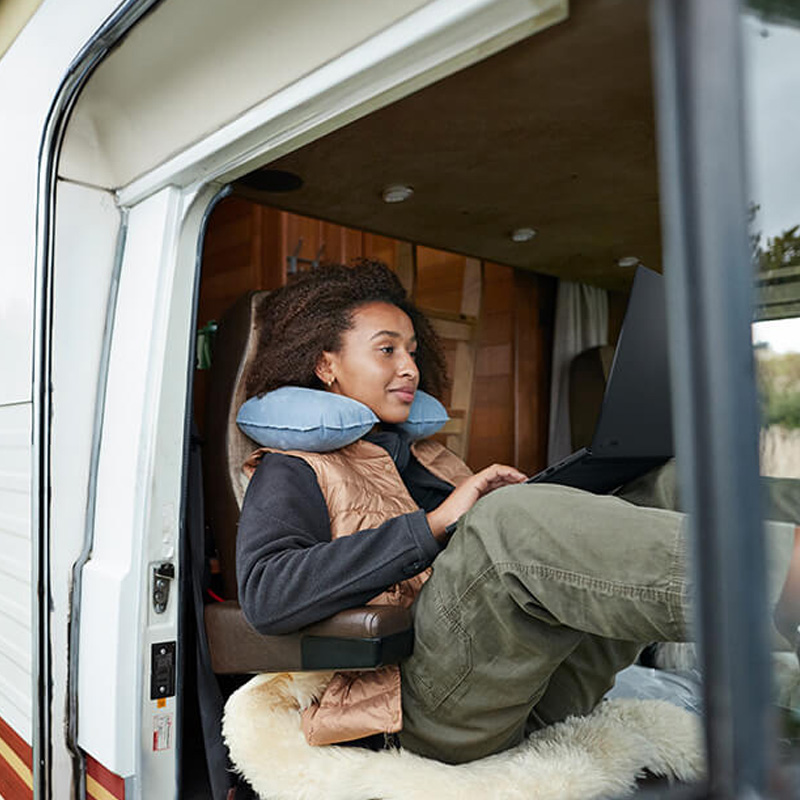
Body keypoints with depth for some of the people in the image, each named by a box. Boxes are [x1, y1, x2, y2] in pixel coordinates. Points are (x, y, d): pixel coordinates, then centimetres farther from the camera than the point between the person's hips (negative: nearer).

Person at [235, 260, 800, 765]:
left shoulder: (429, 459, 29)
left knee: (674, 483, -6)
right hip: (436, 710, -6)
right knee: (510, 521, -34)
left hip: (536, 695, 7)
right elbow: (265, 596, -14)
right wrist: (433, 524, -17)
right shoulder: (293, 472, 8)